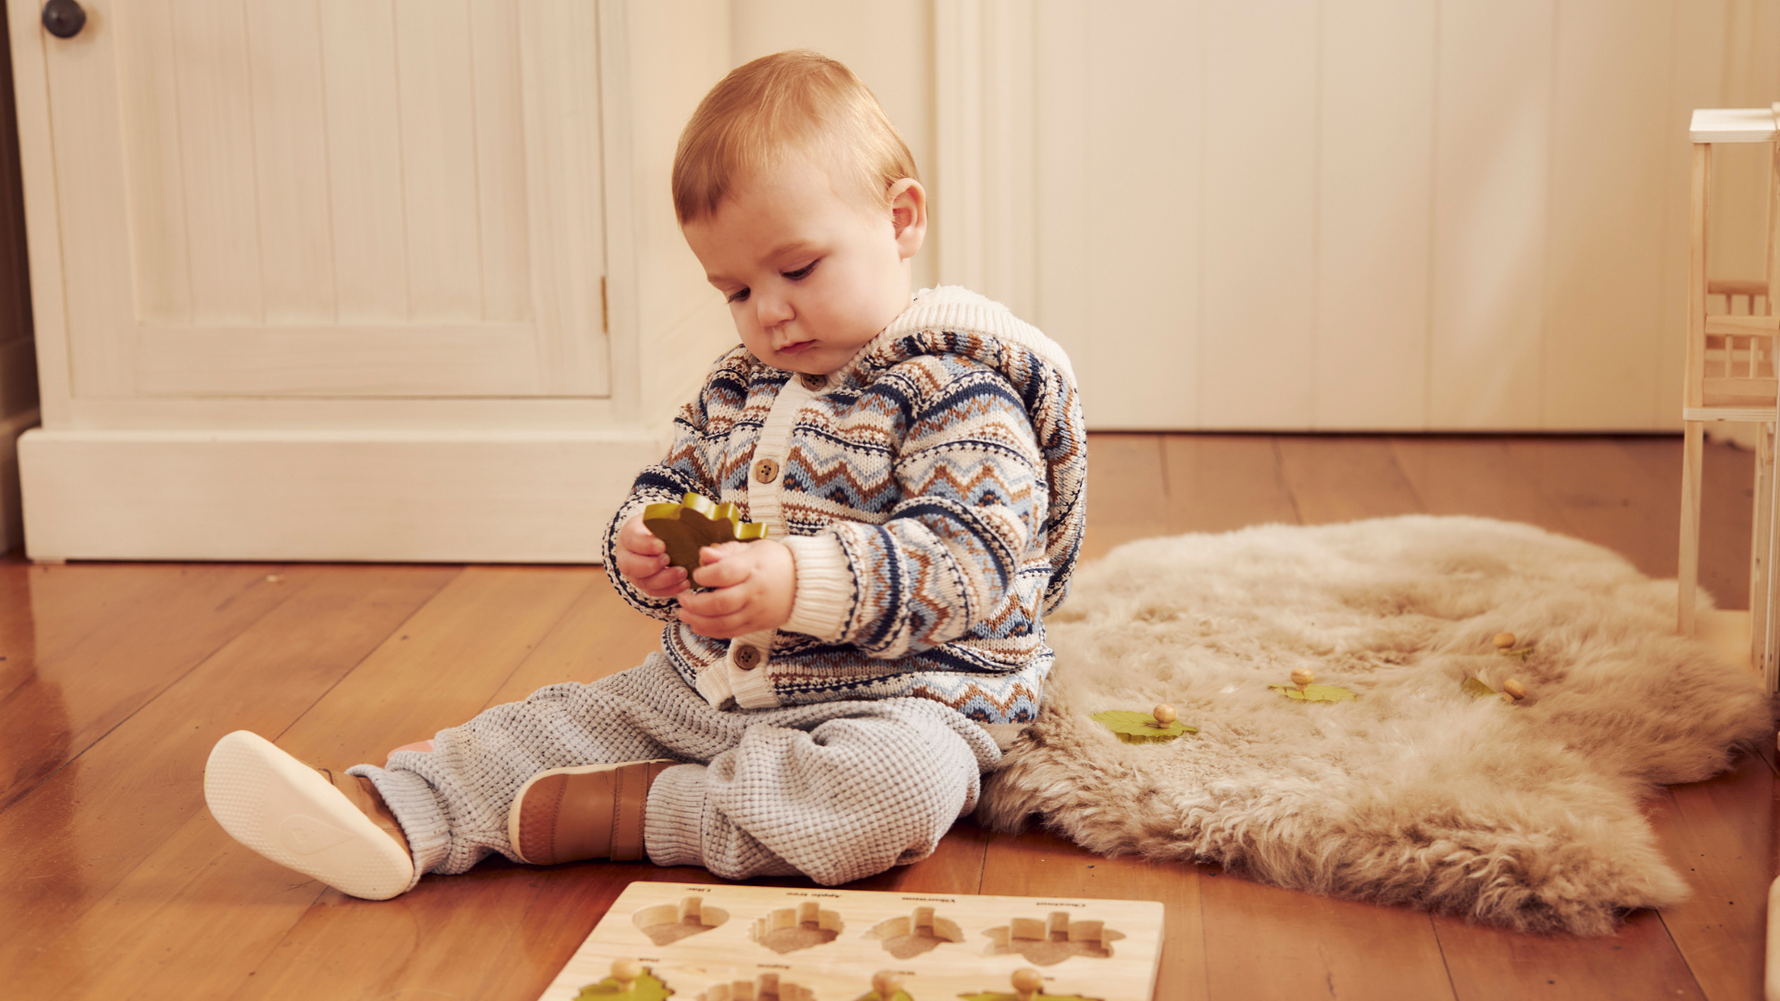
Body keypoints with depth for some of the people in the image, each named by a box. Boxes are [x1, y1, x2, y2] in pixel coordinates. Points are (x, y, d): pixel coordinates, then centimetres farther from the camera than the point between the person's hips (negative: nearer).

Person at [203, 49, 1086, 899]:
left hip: (898, 696, -7)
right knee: (568, 719, -2)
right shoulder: (737, 387, 11)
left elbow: (976, 556, -23)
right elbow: (668, 484, 18)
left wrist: (798, 584, -34)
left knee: (903, 783, -36)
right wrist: (643, 548, -9)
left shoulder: (956, 393, -13)